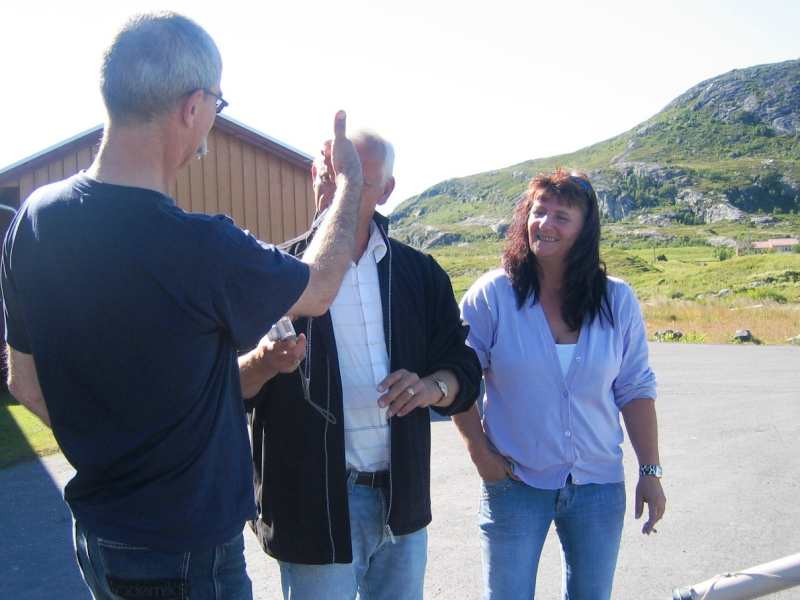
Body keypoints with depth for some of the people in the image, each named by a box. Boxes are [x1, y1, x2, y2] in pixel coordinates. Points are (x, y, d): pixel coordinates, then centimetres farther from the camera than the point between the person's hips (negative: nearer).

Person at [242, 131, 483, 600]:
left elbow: (464, 369, 7)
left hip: (402, 499, 4)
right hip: (315, 504, -3)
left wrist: (433, 386, -15)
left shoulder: (419, 273, 4)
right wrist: (266, 363, -27)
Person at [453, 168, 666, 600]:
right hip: (514, 484, -2)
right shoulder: (492, 295, -11)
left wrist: (650, 471, 1)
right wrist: (480, 453, -8)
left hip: (599, 485, 3)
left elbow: (635, 389, 2)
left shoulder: (617, 301, -3)